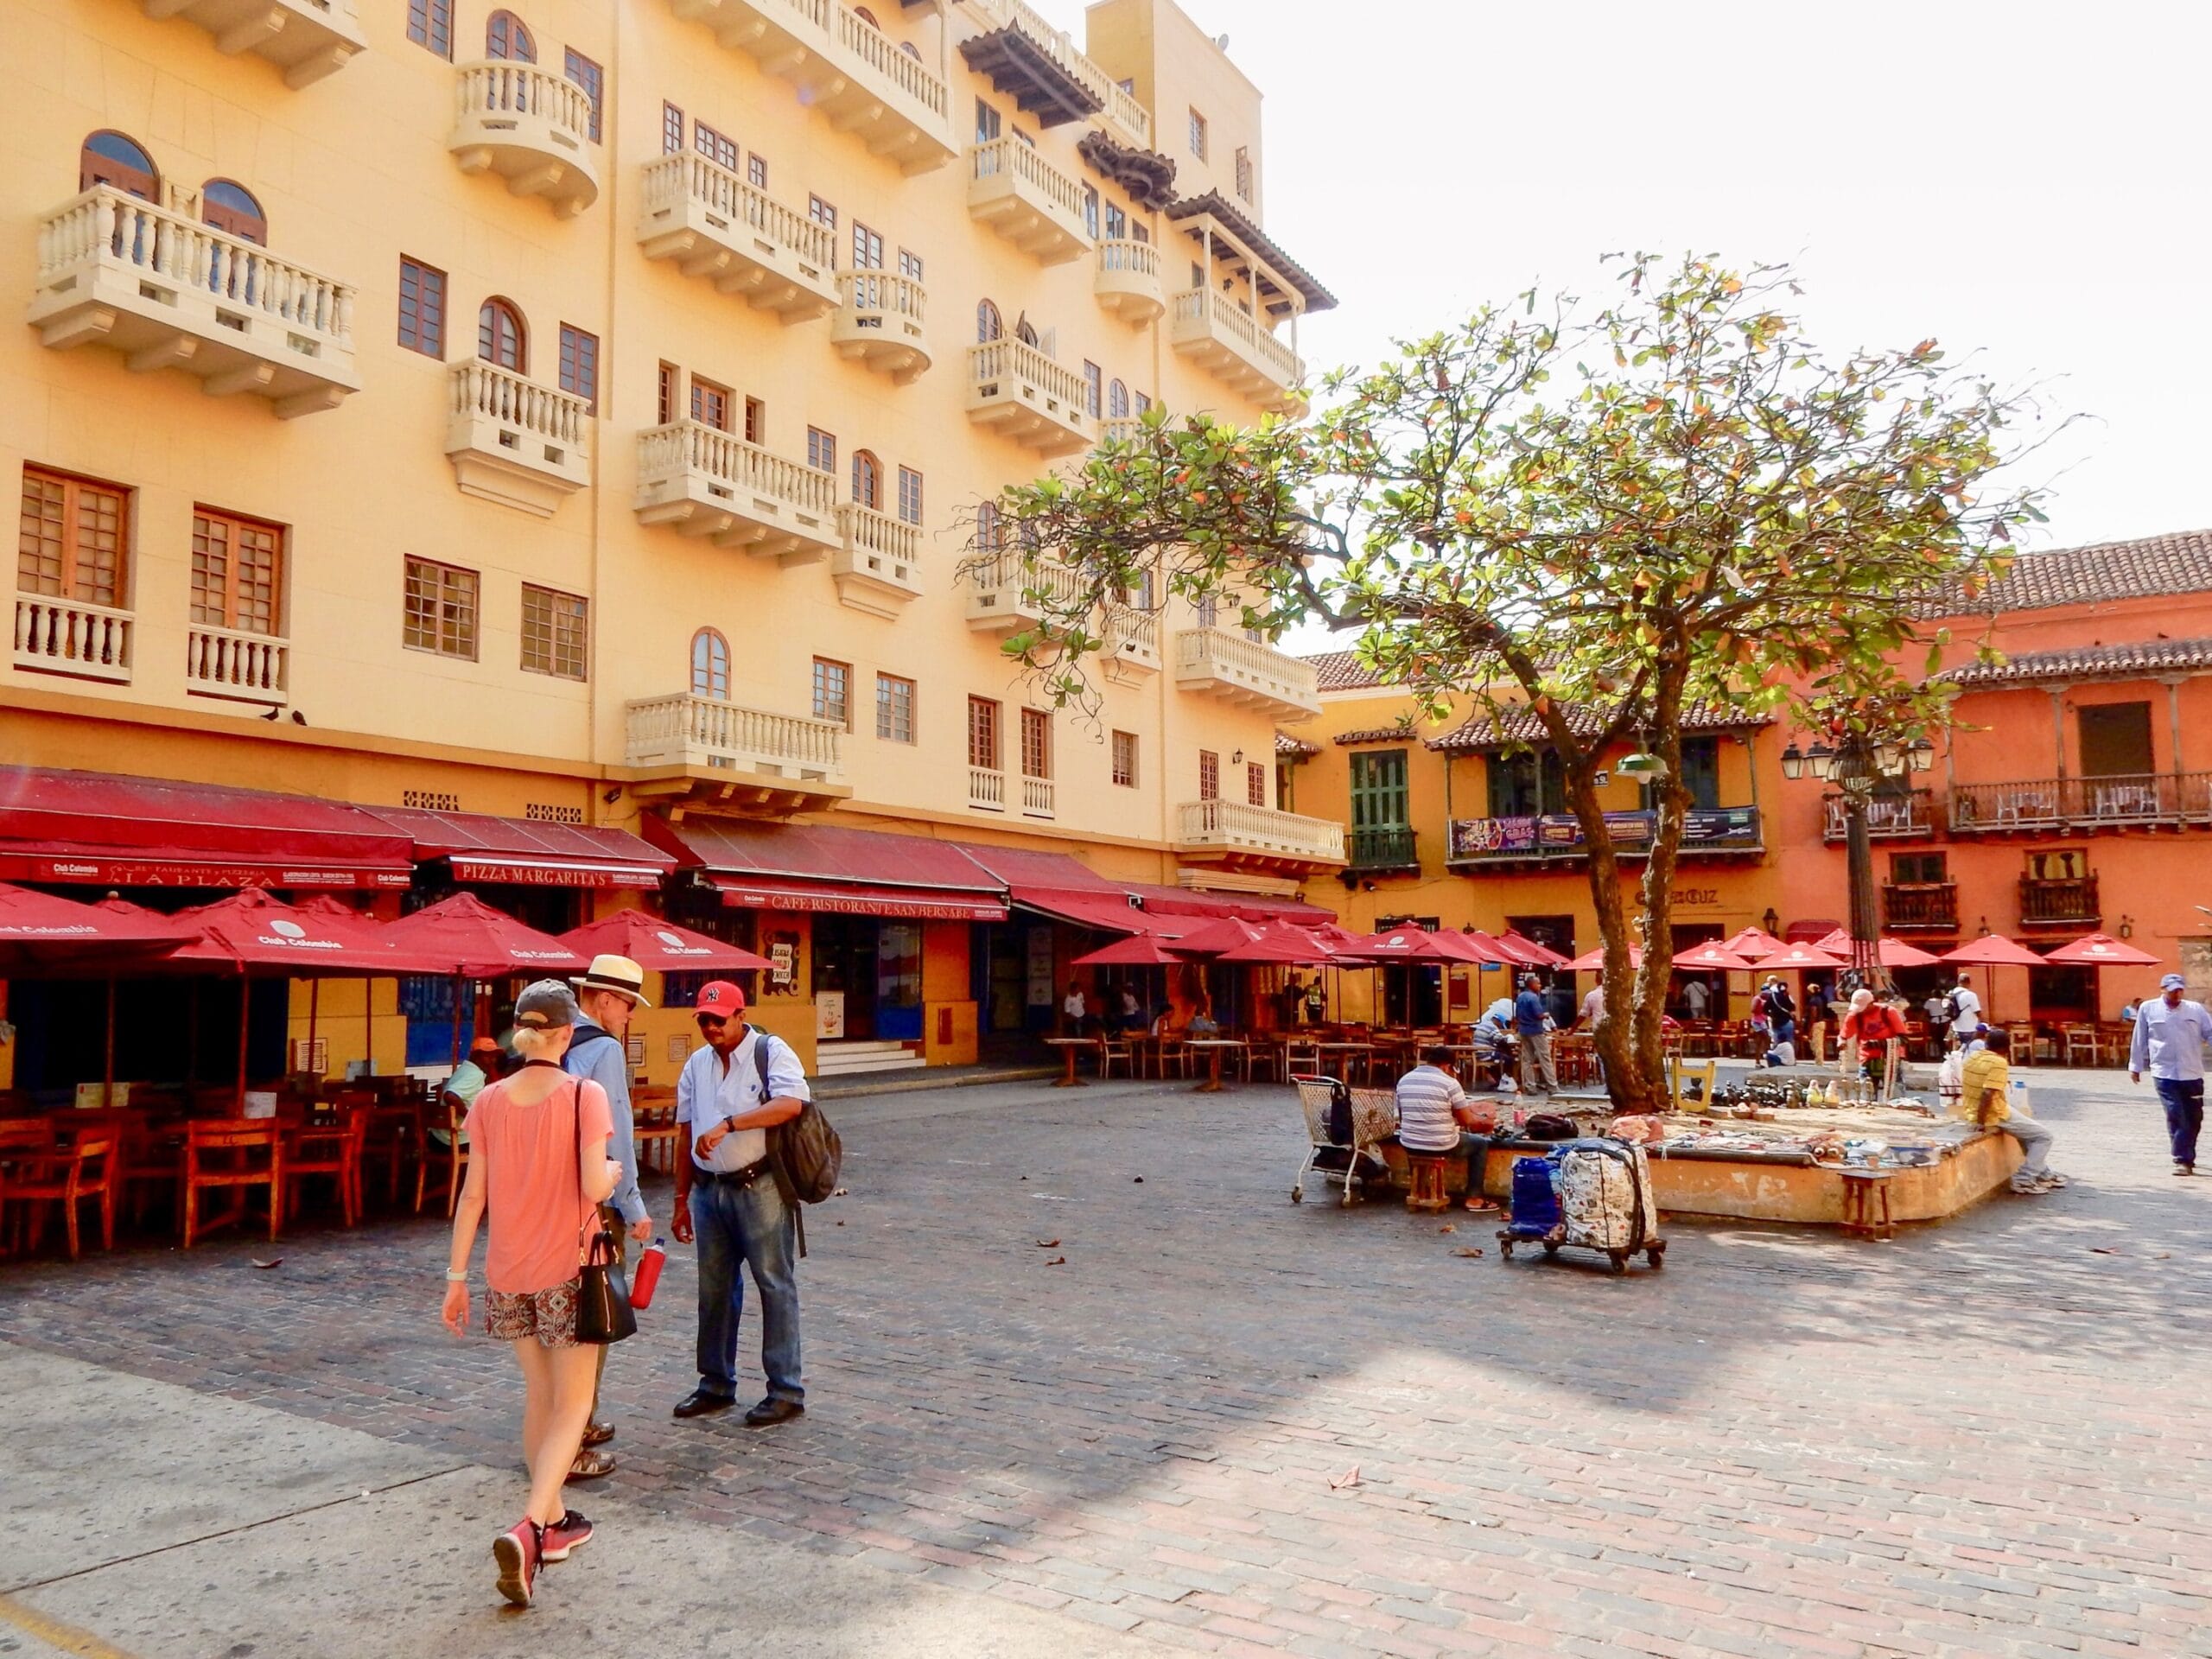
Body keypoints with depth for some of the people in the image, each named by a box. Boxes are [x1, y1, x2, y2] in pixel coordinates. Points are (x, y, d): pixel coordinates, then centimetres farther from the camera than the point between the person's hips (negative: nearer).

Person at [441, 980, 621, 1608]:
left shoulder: (489, 1100, -1)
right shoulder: (584, 1095, -13)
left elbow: (473, 1195, 1)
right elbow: (594, 1186, -19)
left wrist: (457, 1275, 7)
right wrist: (616, 1169, 4)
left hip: (508, 1272, 5)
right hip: (566, 1269, -5)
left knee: (539, 1395, 21)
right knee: (571, 1406, 5)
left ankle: (554, 1520, 31)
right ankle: (528, 1529, -12)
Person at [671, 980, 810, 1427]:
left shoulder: (771, 1053, -8)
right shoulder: (696, 1066, 12)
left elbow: (790, 1104, -25)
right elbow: (688, 1138, 15)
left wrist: (726, 1124, -30)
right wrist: (681, 1200, 14)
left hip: (759, 1186, -6)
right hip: (709, 1189, 6)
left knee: (775, 1286, 0)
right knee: (714, 1289, 14)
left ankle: (786, 1391, 8)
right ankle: (716, 1385, 28)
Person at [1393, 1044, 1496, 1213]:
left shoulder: (1404, 1080, 3)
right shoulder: (1449, 1082, -13)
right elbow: (1467, 1121, -8)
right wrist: (1487, 1122, 14)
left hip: (1409, 1144, 5)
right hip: (1441, 1145, -4)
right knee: (1481, 1143, 21)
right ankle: (1474, 1198, 20)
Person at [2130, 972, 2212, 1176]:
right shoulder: (2148, 1009, 3)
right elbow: (2139, 1040, 9)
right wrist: (2135, 1066, 13)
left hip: (2192, 1074, 2)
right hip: (2164, 1073, -2)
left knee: (2194, 1118, 8)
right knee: (2176, 1117, -10)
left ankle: (2187, 1159, 25)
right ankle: (2183, 1160, -6)